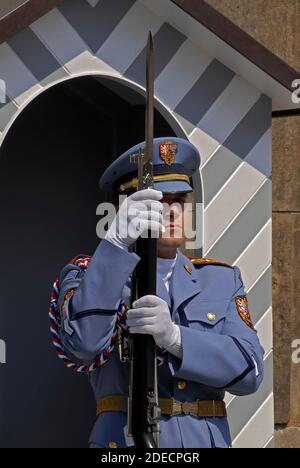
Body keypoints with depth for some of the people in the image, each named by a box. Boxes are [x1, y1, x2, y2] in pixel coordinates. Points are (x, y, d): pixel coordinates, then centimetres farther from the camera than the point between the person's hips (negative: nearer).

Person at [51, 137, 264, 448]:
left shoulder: (222, 280, 13)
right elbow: (82, 342, -17)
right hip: (125, 441, -2)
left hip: (208, 439, 3)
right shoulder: (90, 276, 5)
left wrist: (173, 336, -18)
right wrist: (117, 241, -28)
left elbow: (249, 369, -1)